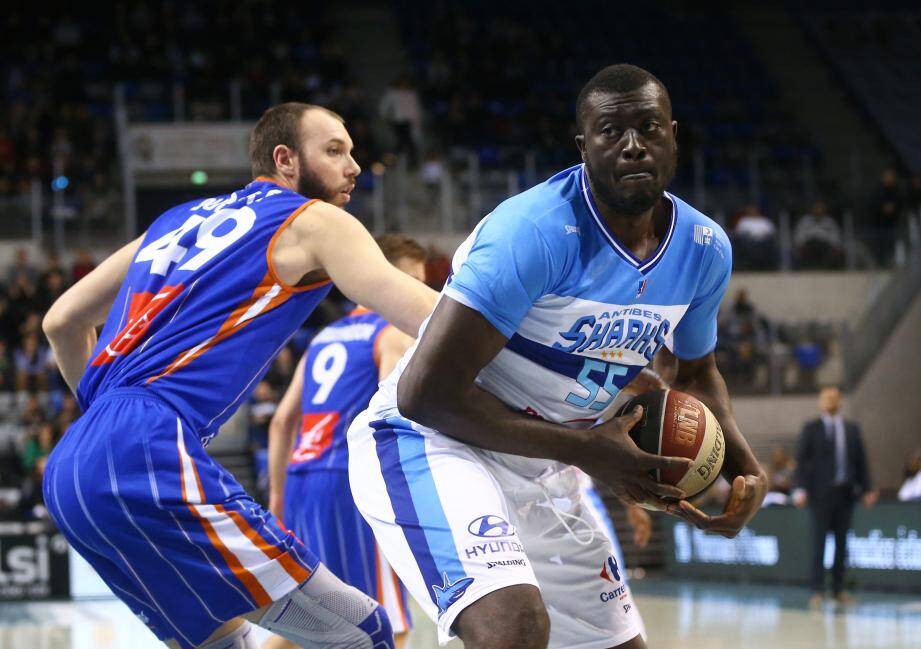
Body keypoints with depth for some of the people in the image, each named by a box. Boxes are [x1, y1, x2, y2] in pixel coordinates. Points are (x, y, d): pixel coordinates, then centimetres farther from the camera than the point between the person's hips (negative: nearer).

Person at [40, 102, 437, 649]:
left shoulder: (180, 219, 27)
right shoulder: (314, 222, 6)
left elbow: (62, 322, 31)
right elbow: (425, 316, -6)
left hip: (70, 468, 9)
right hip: (151, 455, -9)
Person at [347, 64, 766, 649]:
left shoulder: (705, 249, -3)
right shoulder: (534, 231, -26)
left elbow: (697, 372, 18)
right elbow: (425, 392, -27)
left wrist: (746, 468, -2)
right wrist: (585, 449, -24)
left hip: (539, 468, 8)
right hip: (429, 444, -8)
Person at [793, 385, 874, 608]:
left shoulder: (852, 429, 12)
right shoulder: (811, 429, 3)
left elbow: (861, 460, 12)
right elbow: (801, 460, -1)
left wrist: (866, 489, 4)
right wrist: (800, 489, -11)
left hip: (845, 492, 3)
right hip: (821, 492, -3)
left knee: (842, 543, 5)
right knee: (818, 542, -6)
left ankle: (839, 589, 12)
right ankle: (817, 591, -7)